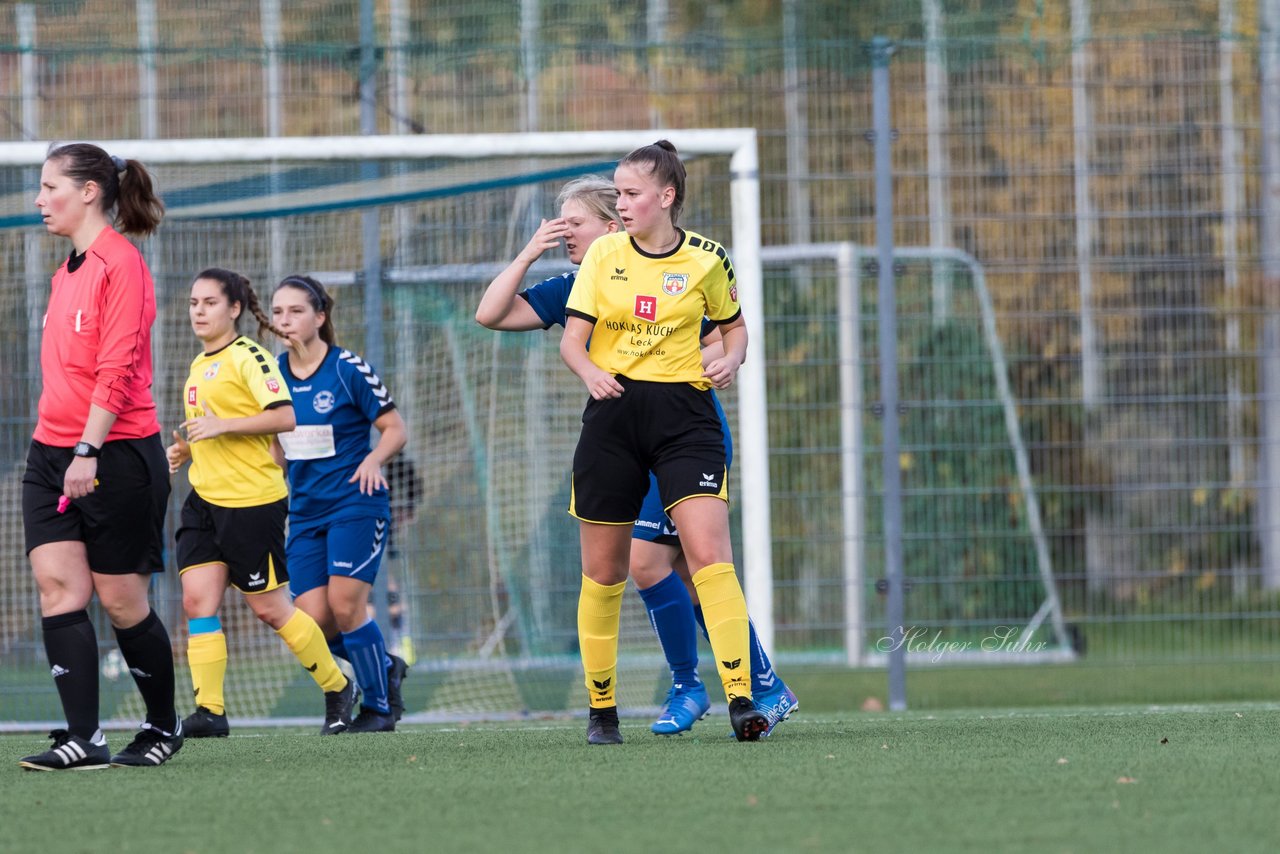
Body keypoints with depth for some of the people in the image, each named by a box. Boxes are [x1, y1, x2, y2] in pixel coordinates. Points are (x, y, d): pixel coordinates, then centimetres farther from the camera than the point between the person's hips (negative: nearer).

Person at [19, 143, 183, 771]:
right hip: (52, 453, 7)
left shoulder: (120, 263, -11)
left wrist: (88, 450, -21)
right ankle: (83, 739, -10)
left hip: (115, 455, -7)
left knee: (121, 601, 1)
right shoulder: (67, 270, 14)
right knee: (57, 584, -7)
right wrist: (61, 447, 12)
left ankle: (163, 725, 20)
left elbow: (117, 367, -17)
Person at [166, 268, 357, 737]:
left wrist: (222, 425, -24)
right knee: (197, 598, -7)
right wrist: (186, 449, 12)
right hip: (205, 500, 8)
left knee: (269, 607, 0)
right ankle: (209, 710, -9)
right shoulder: (200, 364, 16)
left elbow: (284, 416, -20)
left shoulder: (248, 357, -10)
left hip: (252, 500, -8)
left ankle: (338, 688, 18)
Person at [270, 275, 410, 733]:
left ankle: (378, 705, 4)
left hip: (355, 504, -5)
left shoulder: (348, 369, -9)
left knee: (345, 605, -15)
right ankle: (385, 668, 21)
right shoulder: (274, 374, 6)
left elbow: (395, 428, -4)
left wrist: (373, 460, -22)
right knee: (314, 619, -6)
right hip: (305, 511, 5)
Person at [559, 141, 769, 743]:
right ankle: (601, 709, 20)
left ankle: (740, 700, -21)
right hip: (614, 410, 2)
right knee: (602, 569, 6)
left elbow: (733, 325, 17)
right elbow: (572, 339, 2)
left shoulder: (705, 259, 1)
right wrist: (591, 372, -19)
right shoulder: (604, 255, 3)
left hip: (684, 413, -2)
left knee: (709, 553, -17)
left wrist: (731, 360, -5)